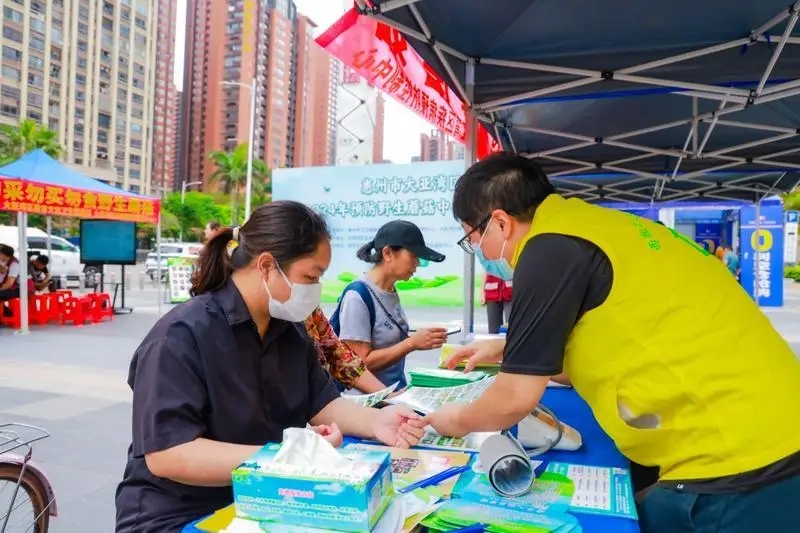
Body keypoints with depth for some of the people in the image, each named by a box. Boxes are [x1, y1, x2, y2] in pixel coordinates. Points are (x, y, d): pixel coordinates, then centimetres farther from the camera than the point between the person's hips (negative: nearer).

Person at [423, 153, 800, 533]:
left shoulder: (550, 249, -15)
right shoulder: (584, 227, 12)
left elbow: (516, 397, -11)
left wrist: (459, 421, 9)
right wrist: (510, 351, 26)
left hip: (735, 464, -9)